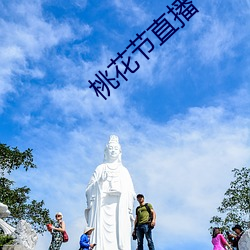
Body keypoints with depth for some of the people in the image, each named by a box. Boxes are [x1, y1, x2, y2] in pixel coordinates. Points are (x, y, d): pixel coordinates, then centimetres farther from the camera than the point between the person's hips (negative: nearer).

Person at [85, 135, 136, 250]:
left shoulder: (124, 170, 18)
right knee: (102, 237, -13)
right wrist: (100, 181, -9)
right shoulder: (100, 168, 14)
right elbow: (90, 189, 8)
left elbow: (130, 193, 12)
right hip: (102, 207, -1)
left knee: (120, 235, -10)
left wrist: (129, 211, 3)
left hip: (120, 209, 2)